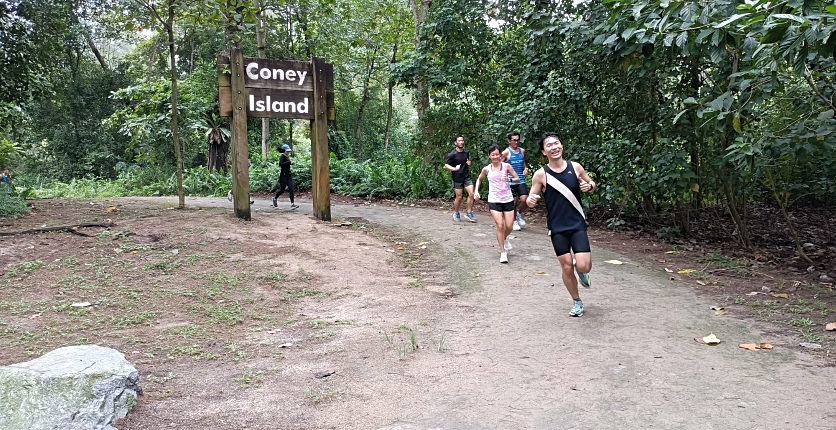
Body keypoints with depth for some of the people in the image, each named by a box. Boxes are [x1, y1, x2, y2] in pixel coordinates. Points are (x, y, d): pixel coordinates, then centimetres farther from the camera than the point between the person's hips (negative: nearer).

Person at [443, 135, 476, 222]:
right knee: (459, 197, 2)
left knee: (471, 194, -8)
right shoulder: (453, 154, -10)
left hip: (466, 177, 4)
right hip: (457, 178, -4)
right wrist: (455, 169, -22)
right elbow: (446, 165, -8)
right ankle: (456, 214, 22)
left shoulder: (466, 153, 7)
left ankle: (469, 213, 5)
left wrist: (469, 163, 3)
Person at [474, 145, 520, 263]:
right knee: (500, 225, -12)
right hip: (494, 200, 0)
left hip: (508, 200, 1)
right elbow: (479, 179, 20)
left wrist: (509, 179, -21)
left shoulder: (506, 166, -3)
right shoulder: (486, 169, 1)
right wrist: (476, 191, 6)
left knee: (509, 226, 0)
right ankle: (503, 252, -1)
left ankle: (504, 239, 37)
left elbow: (518, 179, -1)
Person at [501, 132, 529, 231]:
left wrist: (525, 169, 8)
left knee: (524, 199, -13)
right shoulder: (506, 152, -4)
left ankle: (519, 214, 16)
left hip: (521, 180, 3)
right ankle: (514, 221, 20)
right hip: (510, 181, -3)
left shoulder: (522, 151, 11)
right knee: (514, 202, 2)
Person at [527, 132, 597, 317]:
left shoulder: (575, 167, -3)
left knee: (583, 266, -11)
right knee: (567, 267, 5)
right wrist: (530, 201, -25)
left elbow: (591, 183, 13)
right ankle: (577, 302, 27)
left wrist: (589, 186, -11)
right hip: (557, 228, 0)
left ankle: (581, 272, 28)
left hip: (578, 225, 1)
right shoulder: (540, 174, -8)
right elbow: (531, 200, -2)